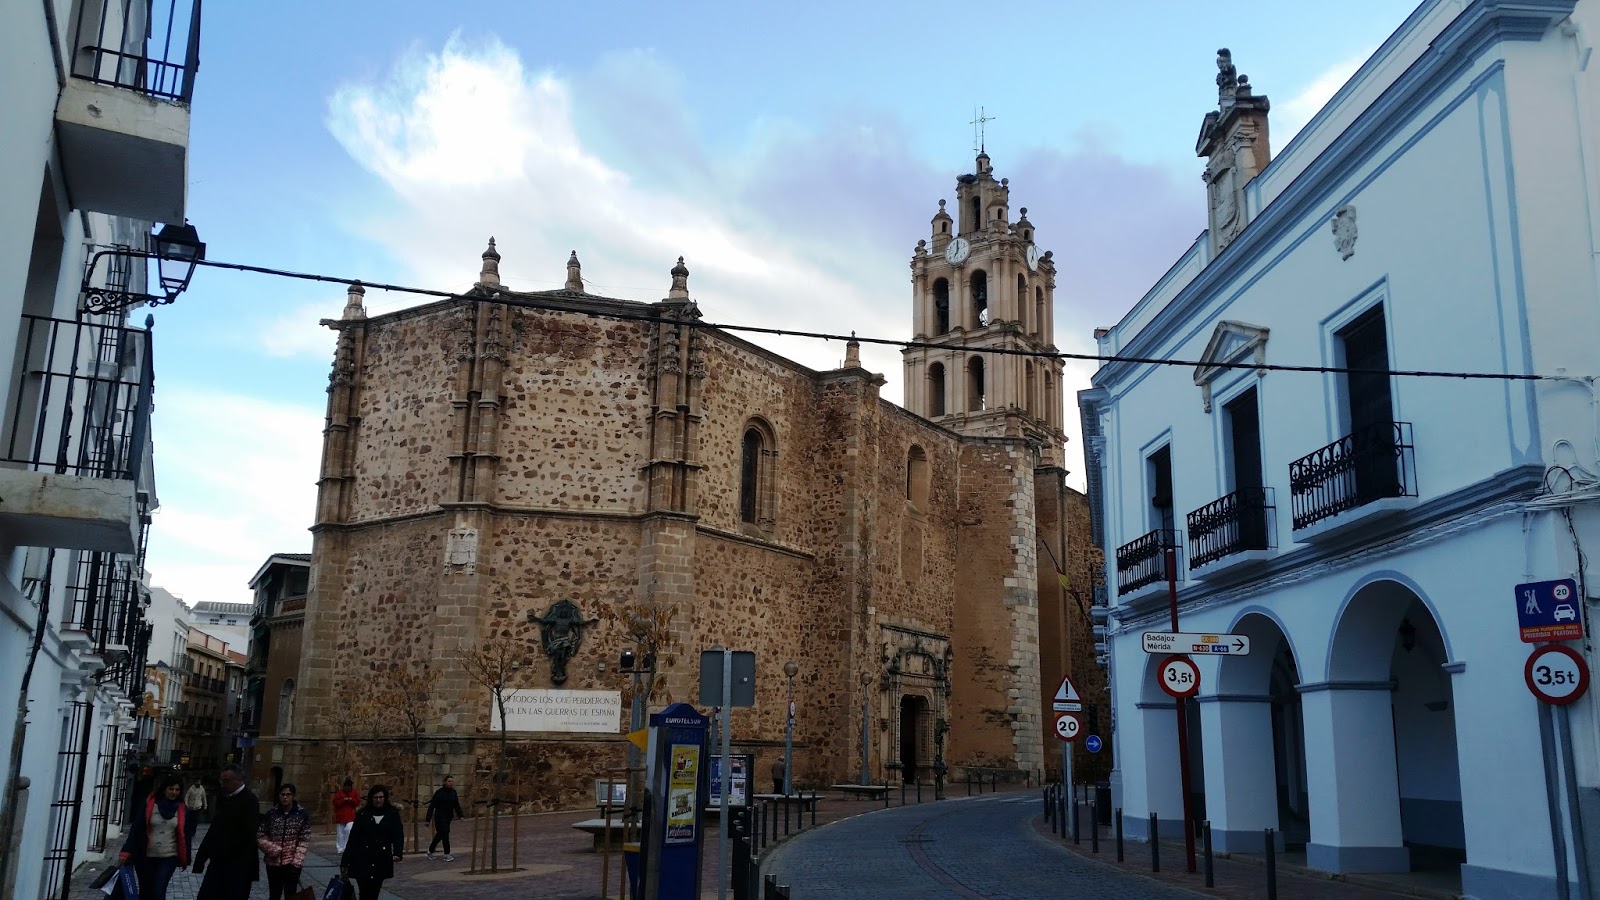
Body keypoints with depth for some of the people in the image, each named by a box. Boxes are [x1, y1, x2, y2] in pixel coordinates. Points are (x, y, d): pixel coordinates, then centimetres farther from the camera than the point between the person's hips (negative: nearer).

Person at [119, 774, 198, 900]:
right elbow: (136, 829, -7)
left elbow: (185, 834, 5)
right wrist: (126, 852, -16)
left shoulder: (182, 809, -1)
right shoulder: (149, 805, -4)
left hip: (169, 858, -1)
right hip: (146, 857, 1)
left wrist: (184, 859, 6)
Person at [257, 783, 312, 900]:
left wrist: (297, 861, -14)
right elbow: (260, 837, 1)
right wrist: (274, 849, -12)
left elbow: (304, 841, -6)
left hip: (292, 863, -2)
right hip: (273, 862, 2)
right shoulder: (271, 813, 1)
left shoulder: (303, 814, -4)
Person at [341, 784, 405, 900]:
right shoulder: (363, 814, 2)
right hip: (362, 859, -1)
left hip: (382, 860, 1)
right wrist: (345, 862, 0)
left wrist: (397, 853, -21)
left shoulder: (392, 814, 3)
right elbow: (353, 838, 3)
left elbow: (398, 835, -3)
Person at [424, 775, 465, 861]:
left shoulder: (453, 792, 6)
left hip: (448, 817, 6)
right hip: (440, 817, -6)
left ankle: (430, 850, 33)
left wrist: (461, 815, 3)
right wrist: (428, 819, -14)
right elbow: (432, 806, -11)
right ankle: (447, 855, -6)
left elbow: (456, 805, 13)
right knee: (445, 834, -10)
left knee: (440, 834, 15)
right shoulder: (439, 792, -11)